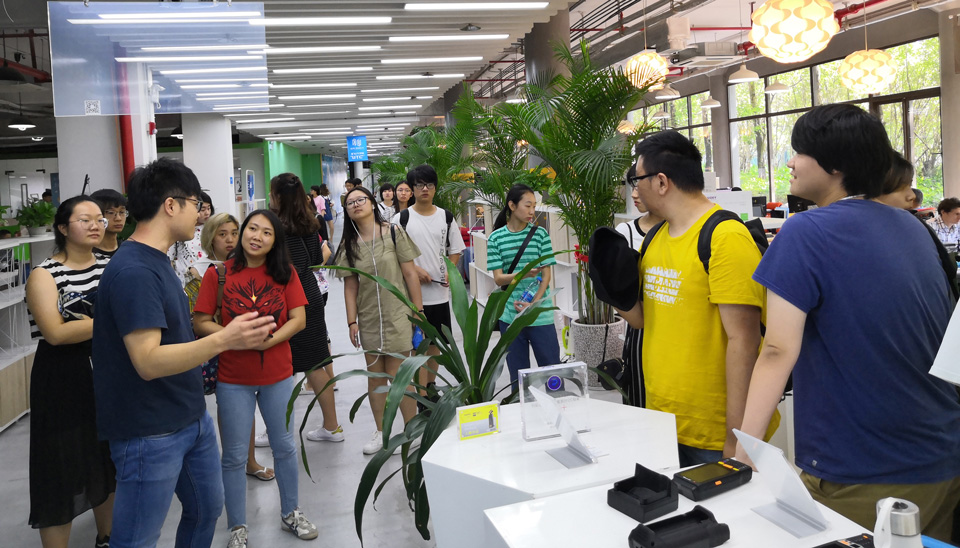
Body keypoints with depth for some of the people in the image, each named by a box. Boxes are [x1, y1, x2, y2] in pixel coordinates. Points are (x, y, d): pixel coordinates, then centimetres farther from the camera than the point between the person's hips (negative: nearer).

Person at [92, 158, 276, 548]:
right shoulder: (133, 271, -22)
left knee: (207, 509, 22)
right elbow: (148, 362, -28)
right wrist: (223, 340, -37)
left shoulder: (155, 261, 9)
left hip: (192, 420, 10)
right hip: (151, 435, -10)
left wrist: (230, 339, 25)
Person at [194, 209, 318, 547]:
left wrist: (268, 340, -20)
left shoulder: (285, 273, -2)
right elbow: (201, 323, -8)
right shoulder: (219, 274, -7)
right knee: (235, 455, 9)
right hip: (233, 379, -2)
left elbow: (299, 319, -5)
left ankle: (291, 514, 35)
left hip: (278, 374, 2)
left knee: (285, 447, 16)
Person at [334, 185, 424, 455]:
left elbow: (410, 274, -5)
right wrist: (352, 321, -1)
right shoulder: (349, 244, 4)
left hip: (397, 315, -4)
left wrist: (419, 311, -7)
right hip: (368, 319, 4)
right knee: (375, 377, 12)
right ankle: (381, 432, 26)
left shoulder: (394, 233, -5)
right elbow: (350, 286, 4)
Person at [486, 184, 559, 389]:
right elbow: (498, 278, -4)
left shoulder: (540, 233, 1)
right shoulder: (496, 238, 1)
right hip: (510, 316, 1)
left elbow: (547, 274, 0)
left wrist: (533, 303, -14)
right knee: (517, 375, 10)